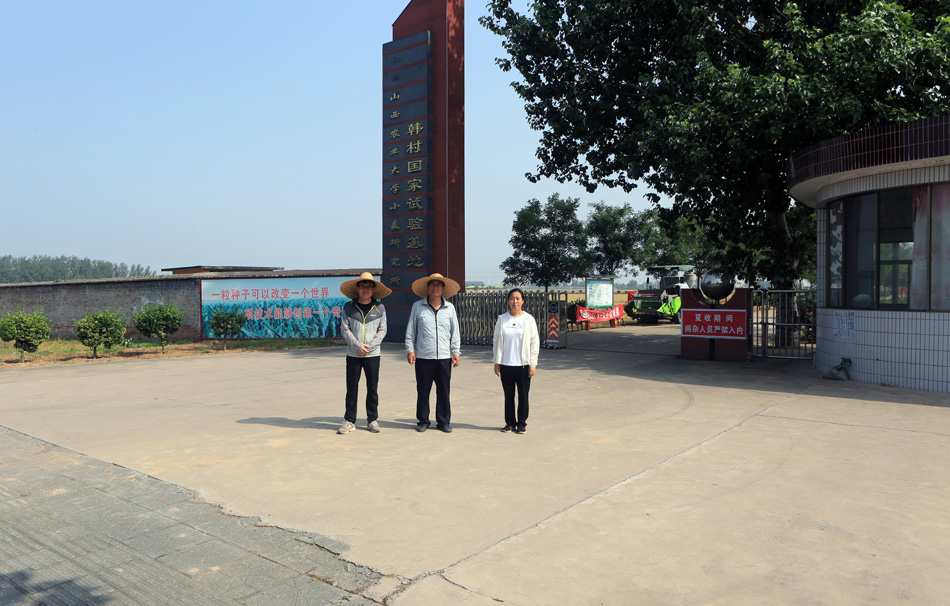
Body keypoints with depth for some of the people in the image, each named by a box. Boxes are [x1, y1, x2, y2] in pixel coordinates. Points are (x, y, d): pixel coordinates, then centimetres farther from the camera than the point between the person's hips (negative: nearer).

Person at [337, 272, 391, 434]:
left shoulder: (379, 308, 5)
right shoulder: (349, 307, 3)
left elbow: (382, 330, 3)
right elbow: (344, 329, -1)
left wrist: (370, 346, -9)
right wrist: (358, 346, -12)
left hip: (373, 354, 1)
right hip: (353, 355, 0)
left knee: (372, 389, 5)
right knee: (352, 389, 3)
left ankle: (372, 420, 17)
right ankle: (349, 421, 12)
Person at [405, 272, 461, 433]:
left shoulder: (449, 308, 9)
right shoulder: (417, 306, 5)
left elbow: (455, 332, 13)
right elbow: (410, 331, 8)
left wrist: (456, 352, 8)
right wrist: (410, 349, 1)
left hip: (444, 357, 1)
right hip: (423, 357, -1)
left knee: (443, 391, 4)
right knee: (423, 390, 4)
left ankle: (444, 421, 16)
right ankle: (422, 421, 17)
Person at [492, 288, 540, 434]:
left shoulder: (529, 319, -1)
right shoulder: (502, 319, 4)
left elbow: (535, 342, 0)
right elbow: (496, 341, 8)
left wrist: (533, 364, -4)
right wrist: (496, 362, 4)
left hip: (523, 364, -1)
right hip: (506, 364, 1)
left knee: (523, 395, 4)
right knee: (508, 395, 8)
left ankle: (522, 423, 17)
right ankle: (510, 422, 20)